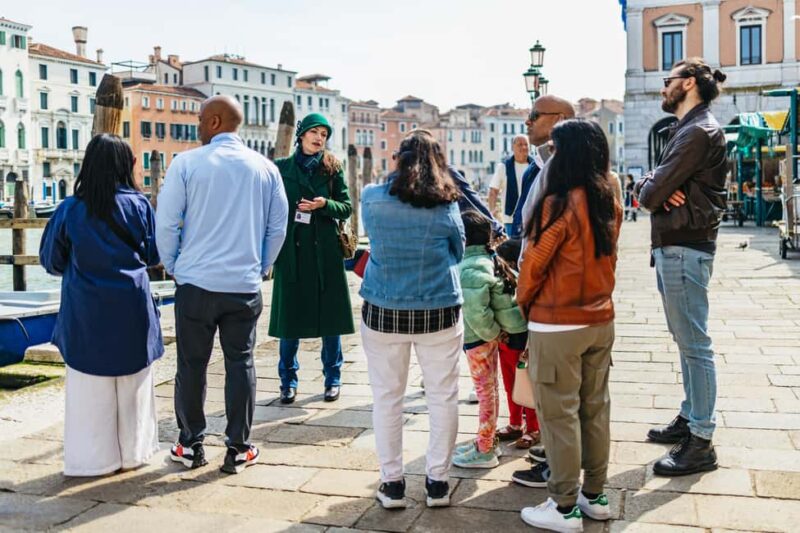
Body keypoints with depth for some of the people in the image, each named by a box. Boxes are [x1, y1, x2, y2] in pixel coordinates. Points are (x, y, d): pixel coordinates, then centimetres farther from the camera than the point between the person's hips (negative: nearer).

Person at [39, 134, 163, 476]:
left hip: (86, 313, 0)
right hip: (131, 310, 1)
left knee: (90, 389, 9)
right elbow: (153, 255, 2)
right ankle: (133, 452, 22)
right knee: (133, 386, 13)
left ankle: (93, 457, 15)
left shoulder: (69, 209, -6)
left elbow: (51, 261, 2)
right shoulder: (139, 205, -6)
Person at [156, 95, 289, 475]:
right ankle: (238, 451, 14)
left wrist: (174, 268, 9)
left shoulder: (186, 163, -5)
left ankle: (191, 446, 20)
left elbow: (166, 223, -5)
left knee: (192, 365, 10)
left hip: (196, 284, -2)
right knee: (240, 364, 9)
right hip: (245, 286, 2)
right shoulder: (265, 168, 4)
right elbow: (278, 227, 6)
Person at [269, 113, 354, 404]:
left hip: (325, 252, 0)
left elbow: (346, 207, 5)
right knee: (289, 316, 3)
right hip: (291, 251, 0)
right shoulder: (281, 168, 5)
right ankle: (288, 381, 15)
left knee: (330, 314, 4)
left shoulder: (333, 169, 6)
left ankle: (332, 379, 17)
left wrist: (324, 204, -15)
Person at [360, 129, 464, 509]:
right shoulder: (446, 205, -6)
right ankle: (437, 482, 18)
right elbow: (458, 253, 7)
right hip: (439, 313, 0)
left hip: (382, 313, 1)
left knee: (386, 398, 11)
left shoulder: (372, 198, -5)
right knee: (443, 397, 11)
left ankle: (391, 482, 17)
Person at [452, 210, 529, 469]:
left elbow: (476, 312, -29)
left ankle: (485, 451, 13)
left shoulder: (469, 269, -24)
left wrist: (493, 332, -13)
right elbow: (514, 282, 9)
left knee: (485, 391, 1)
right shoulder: (491, 260, 4)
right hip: (489, 334, 9)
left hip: (478, 338, -9)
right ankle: (487, 440, 32)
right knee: (489, 389, 18)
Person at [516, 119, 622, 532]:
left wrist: (523, 302, 6)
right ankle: (594, 495, 27)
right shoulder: (610, 204, 4)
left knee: (559, 414, 2)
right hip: (600, 320, 7)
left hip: (558, 326, -7)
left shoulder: (559, 204, -18)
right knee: (595, 408, 15)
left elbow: (534, 263, -11)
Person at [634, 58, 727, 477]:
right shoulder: (687, 129, 19)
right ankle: (690, 418, 30)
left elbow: (651, 194, -19)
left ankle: (701, 443, 0)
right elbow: (648, 190, 15)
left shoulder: (698, 132, -15)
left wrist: (649, 190, 2)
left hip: (684, 250, -11)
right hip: (672, 248, 11)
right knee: (687, 342, 18)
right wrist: (652, 187, -6)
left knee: (694, 345, -6)